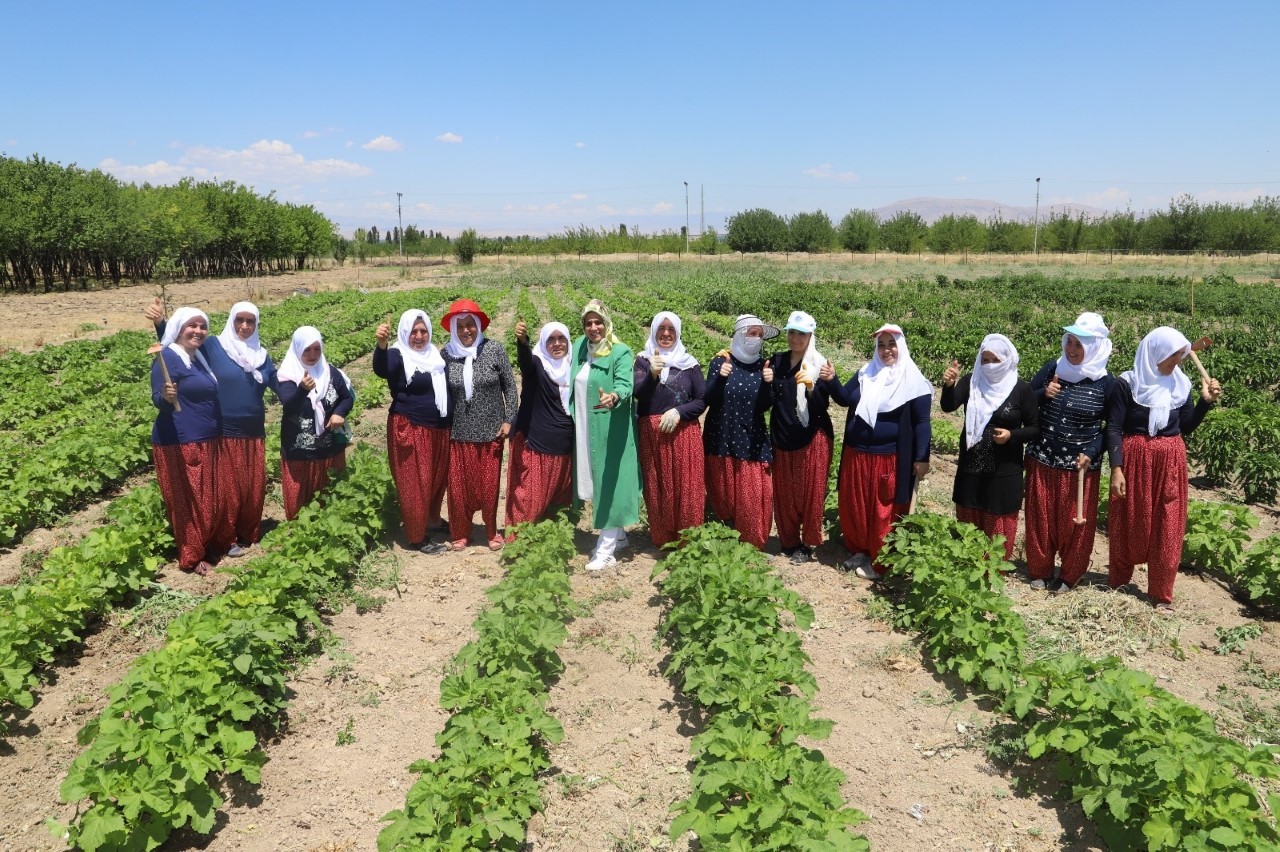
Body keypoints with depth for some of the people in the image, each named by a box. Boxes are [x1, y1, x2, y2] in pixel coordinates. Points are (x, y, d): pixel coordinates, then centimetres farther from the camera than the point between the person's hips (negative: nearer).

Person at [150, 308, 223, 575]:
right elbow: (158, 401, -19)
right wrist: (166, 396, -36)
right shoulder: (169, 357, -14)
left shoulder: (200, 357, 13)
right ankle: (191, 558, 10)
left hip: (206, 442, 9)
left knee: (211, 500, 14)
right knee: (188, 502, 0)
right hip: (180, 444, -9)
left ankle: (206, 547, 28)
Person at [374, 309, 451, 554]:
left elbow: (447, 388, 20)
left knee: (437, 479, 18)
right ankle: (417, 537, 12)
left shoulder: (435, 355, 10)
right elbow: (381, 370, -33)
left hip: (439, 429, 7)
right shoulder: (398, 356, -10)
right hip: (410, 430, -7)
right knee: (415, 484, 2)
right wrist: (382, 345, -52)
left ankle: (431, 520, 39)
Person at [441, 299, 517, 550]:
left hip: (490, 432, -1)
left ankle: (491, 531, 29)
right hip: (459, 433, 1)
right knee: (459, 484, 8)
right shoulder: (446, 355, -3)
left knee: (489, 484, 10)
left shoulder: (495, 349, -6)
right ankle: (460, 532, 27)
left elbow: (510, 386, -1)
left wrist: (509, 420, -5)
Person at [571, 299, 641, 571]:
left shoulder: (621, 352, -12)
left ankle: (605, 549, 2)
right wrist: (570, 417, 8)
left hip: (610, 430, -7)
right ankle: (618, 536, 28)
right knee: (596, 483, 14)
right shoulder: (578, 347, 7)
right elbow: (572, 385, 16)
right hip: (584, 430, 7)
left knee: (609, 482, -3)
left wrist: (613, 398, -45)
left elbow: (625, 385, -26)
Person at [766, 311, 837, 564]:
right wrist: (766, 383, -15)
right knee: (784, 492, 10)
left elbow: (820, 407, -14)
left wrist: (811, 387, -32)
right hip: (782, 437, 4)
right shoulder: (776, 362, 5)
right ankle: (788, 540, 25)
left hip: (812, 438, -4)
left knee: (810, 491, 4)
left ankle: (808, 543, 18)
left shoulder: (820, 365, -7)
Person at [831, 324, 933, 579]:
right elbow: (844, 398, 8)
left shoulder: (912, 380, -7)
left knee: (884, 513, 6)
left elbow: (922, 422, -8)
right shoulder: (865, 373, 7)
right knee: (853, 507, 13)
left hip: (889, 460, -5)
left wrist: (922, 458, -12)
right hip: (856, 456, 5)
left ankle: (879, 563, 21)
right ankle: (859, 551, 33)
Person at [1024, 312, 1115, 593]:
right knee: (1040, 518, 10)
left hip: (1080, 465, -2)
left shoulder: (1105, 382, -7)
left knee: (1075, 522, 7)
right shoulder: (1052, 369, -2)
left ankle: (1069, 575, 26)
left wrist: (1091, 453, -14)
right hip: (1042, 460, 2)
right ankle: (1040, 570, 28)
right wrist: (1043, 394, -16)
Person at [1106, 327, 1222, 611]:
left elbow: (1186, 428, 9)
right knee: (1129, 525, 9)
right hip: (1135, 460, -3)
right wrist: (1116, 469, -15)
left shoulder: (1180, 384, 4)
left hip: (1171, 462, 4)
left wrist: (1206, 401, -5)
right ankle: (1118, 580, 28)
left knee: (1167, 529, 7)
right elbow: (1114, 429, -9)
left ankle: (1162, 593, 18)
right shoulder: (1126, 384, -9)